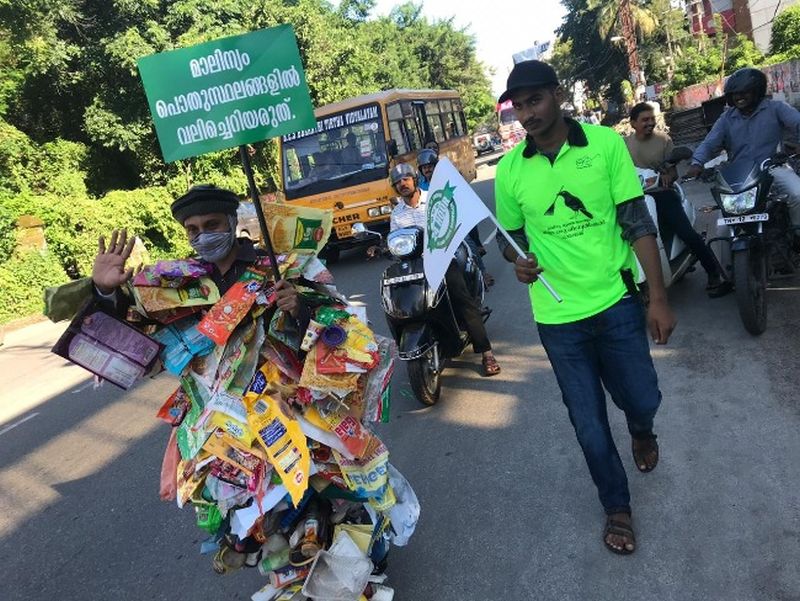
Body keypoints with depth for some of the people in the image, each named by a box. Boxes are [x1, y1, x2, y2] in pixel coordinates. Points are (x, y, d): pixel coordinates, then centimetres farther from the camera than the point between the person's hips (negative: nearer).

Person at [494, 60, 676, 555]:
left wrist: (658, 298, -6)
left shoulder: (606, 143, -6)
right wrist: (519, 261, -14)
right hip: (558, 316, 1)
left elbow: (638, 223, -4)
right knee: (588, 422, 11)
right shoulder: (509, 170, -2)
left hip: (616, 301, -1)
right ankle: (617, 507, 36)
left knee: (642, 399, 11)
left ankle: (642, 432, 51)